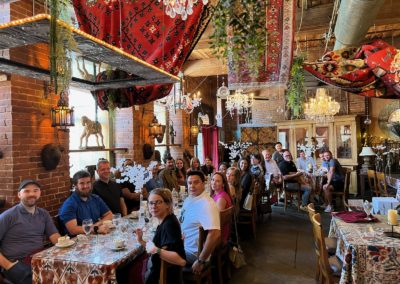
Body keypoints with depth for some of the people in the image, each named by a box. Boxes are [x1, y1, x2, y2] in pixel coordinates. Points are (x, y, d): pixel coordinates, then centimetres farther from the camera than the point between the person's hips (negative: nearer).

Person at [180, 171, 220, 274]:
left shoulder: (207, 204, -25)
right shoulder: (189, 199, 3)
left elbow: (215, 234, -34)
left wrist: (201, 261, -27)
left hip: (193, 252, -8)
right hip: (183, 245, 8)